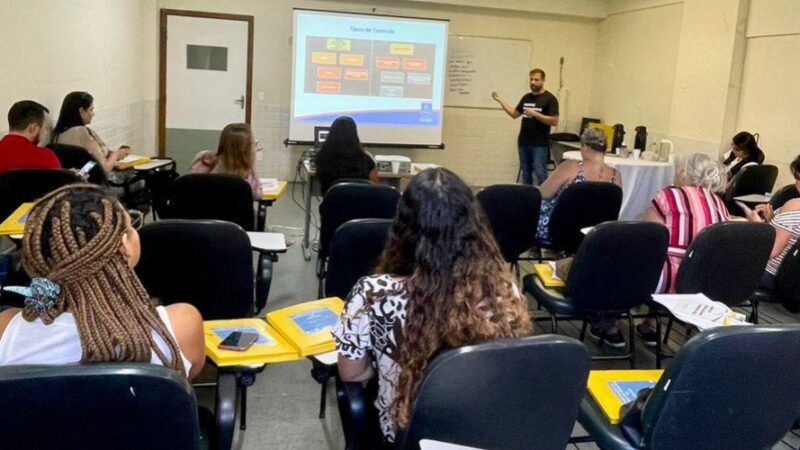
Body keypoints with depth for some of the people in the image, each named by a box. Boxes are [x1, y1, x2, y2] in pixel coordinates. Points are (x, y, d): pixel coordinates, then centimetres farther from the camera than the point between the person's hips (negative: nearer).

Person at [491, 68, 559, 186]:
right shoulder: (526, 97, 12)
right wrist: (500, 100, 10)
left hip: (540, 144, -6)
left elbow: (554, 121, -13)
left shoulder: (550, 99, -6)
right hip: (523, 142, 6)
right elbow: (514, 114, 17)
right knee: (525, 173, 11)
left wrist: (535, 114, -19)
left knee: (540, 174, -8)